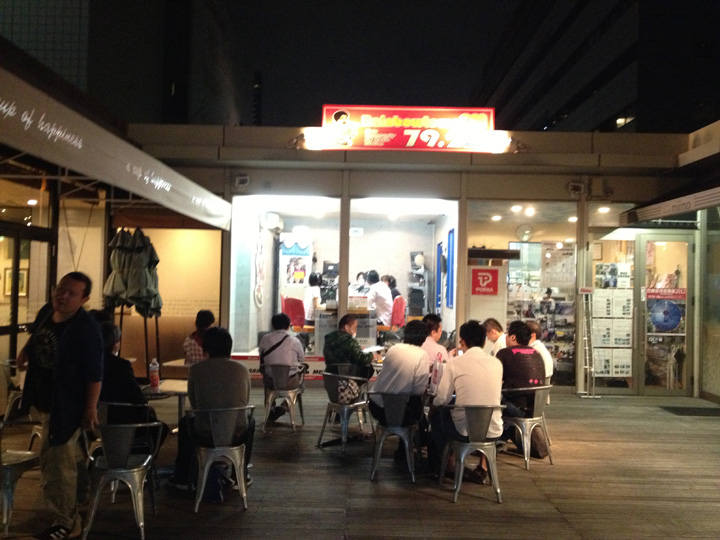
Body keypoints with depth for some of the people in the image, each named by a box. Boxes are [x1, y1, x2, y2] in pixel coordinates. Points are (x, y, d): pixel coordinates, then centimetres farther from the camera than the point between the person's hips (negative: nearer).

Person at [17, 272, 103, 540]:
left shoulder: (86, 328, -27)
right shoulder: (46, 311, -3)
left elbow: (94, 374, -25)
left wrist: (91, 409, -24)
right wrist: (25, 350, 7)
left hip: (64, 407, -9)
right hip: (40, 400, 9)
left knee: (55, 464, 1)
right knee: (53, 459, 27)